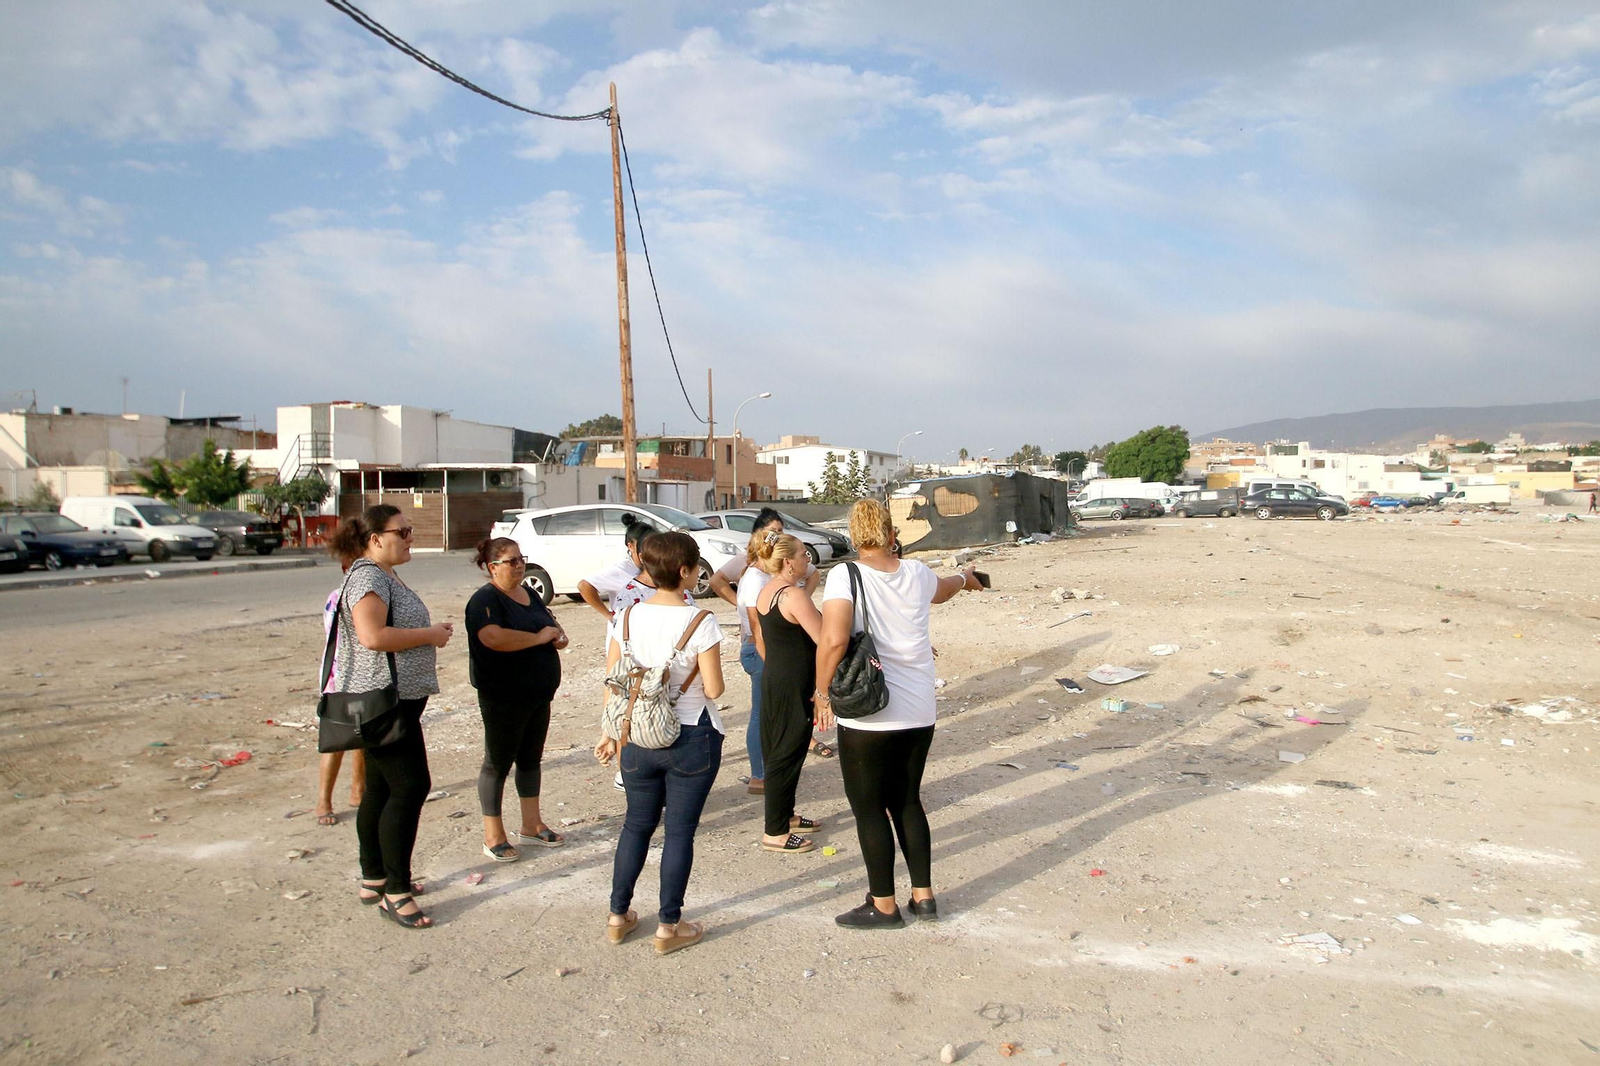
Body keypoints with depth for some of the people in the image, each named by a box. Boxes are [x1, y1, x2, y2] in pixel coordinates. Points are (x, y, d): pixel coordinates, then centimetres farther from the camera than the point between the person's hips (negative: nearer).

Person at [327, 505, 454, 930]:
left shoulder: (385, 576, 17)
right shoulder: (368, 577, -16)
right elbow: (373, 635, -28)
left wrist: (430, 633, 14)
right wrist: (430, 635, -19)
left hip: (395, 699, 11)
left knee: (381, 788, 15)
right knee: (409, 787, -9)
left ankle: (373, 879, 25)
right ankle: (396, 893, -3)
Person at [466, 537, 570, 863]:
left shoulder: (528, 594, 11)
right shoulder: (485, 600, -15)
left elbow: (550, 622, 24)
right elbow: (494, 637, -32)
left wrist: (558, 634, -1)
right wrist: (539, 637, -22)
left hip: (539, 694, 8)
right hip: (504, 698, -8)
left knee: (531, 758, 17)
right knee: (498, 762, 3)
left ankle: (531, 825, 30)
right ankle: (493, 837, 13)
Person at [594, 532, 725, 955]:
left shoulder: (629, 616, -2)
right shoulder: (700, 622, -16)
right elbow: (713, 689, -14)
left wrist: (611, 733, 14)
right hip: (691, 739, -4)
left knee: (637, 824, 19)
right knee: (680, 830, 7)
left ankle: (618, 917, 29)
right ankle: (669, 927, 17)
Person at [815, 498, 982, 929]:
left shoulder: (845, 576, -13)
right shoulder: (916, 574, 3)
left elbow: (833, 640, -26)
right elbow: (945, 589, 27)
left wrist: (822, 692, -11)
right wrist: (965, 577, 50)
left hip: (866, 716, -5)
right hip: (920, 713, 6)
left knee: (869, 809, 9)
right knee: (907, 801, 20)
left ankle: (884, 906, 19)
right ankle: (923, 895, 28)